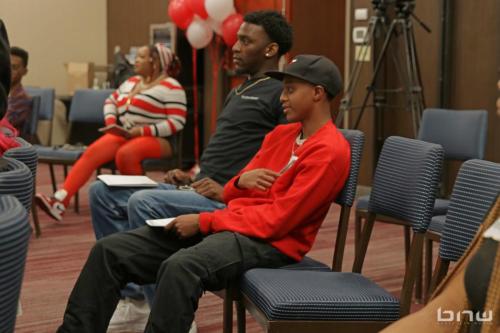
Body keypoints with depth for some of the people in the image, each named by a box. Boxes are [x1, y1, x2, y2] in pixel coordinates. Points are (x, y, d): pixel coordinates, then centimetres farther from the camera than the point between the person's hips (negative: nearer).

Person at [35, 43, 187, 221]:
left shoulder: (171, 88, -5)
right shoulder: (132, 81, 20)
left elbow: (177, 122, -13)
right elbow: (111, 101, 27)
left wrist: (143, 131, -20)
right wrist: (111, 123, 5)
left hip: (156, 139, -6)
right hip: (124, 135, 6)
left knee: (125, 154, -37)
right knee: (91, 152, -21)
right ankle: (59, 200, -33)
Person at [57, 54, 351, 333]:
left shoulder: (330, 151, -10)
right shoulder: (281, 134, 17)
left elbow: (278, 219, -17)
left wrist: (203, 222, -15)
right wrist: (240, 181, -5)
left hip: (270, 242, -9)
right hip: (228, 224, 9)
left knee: (181, 267, -39)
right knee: (111, 250, -4)